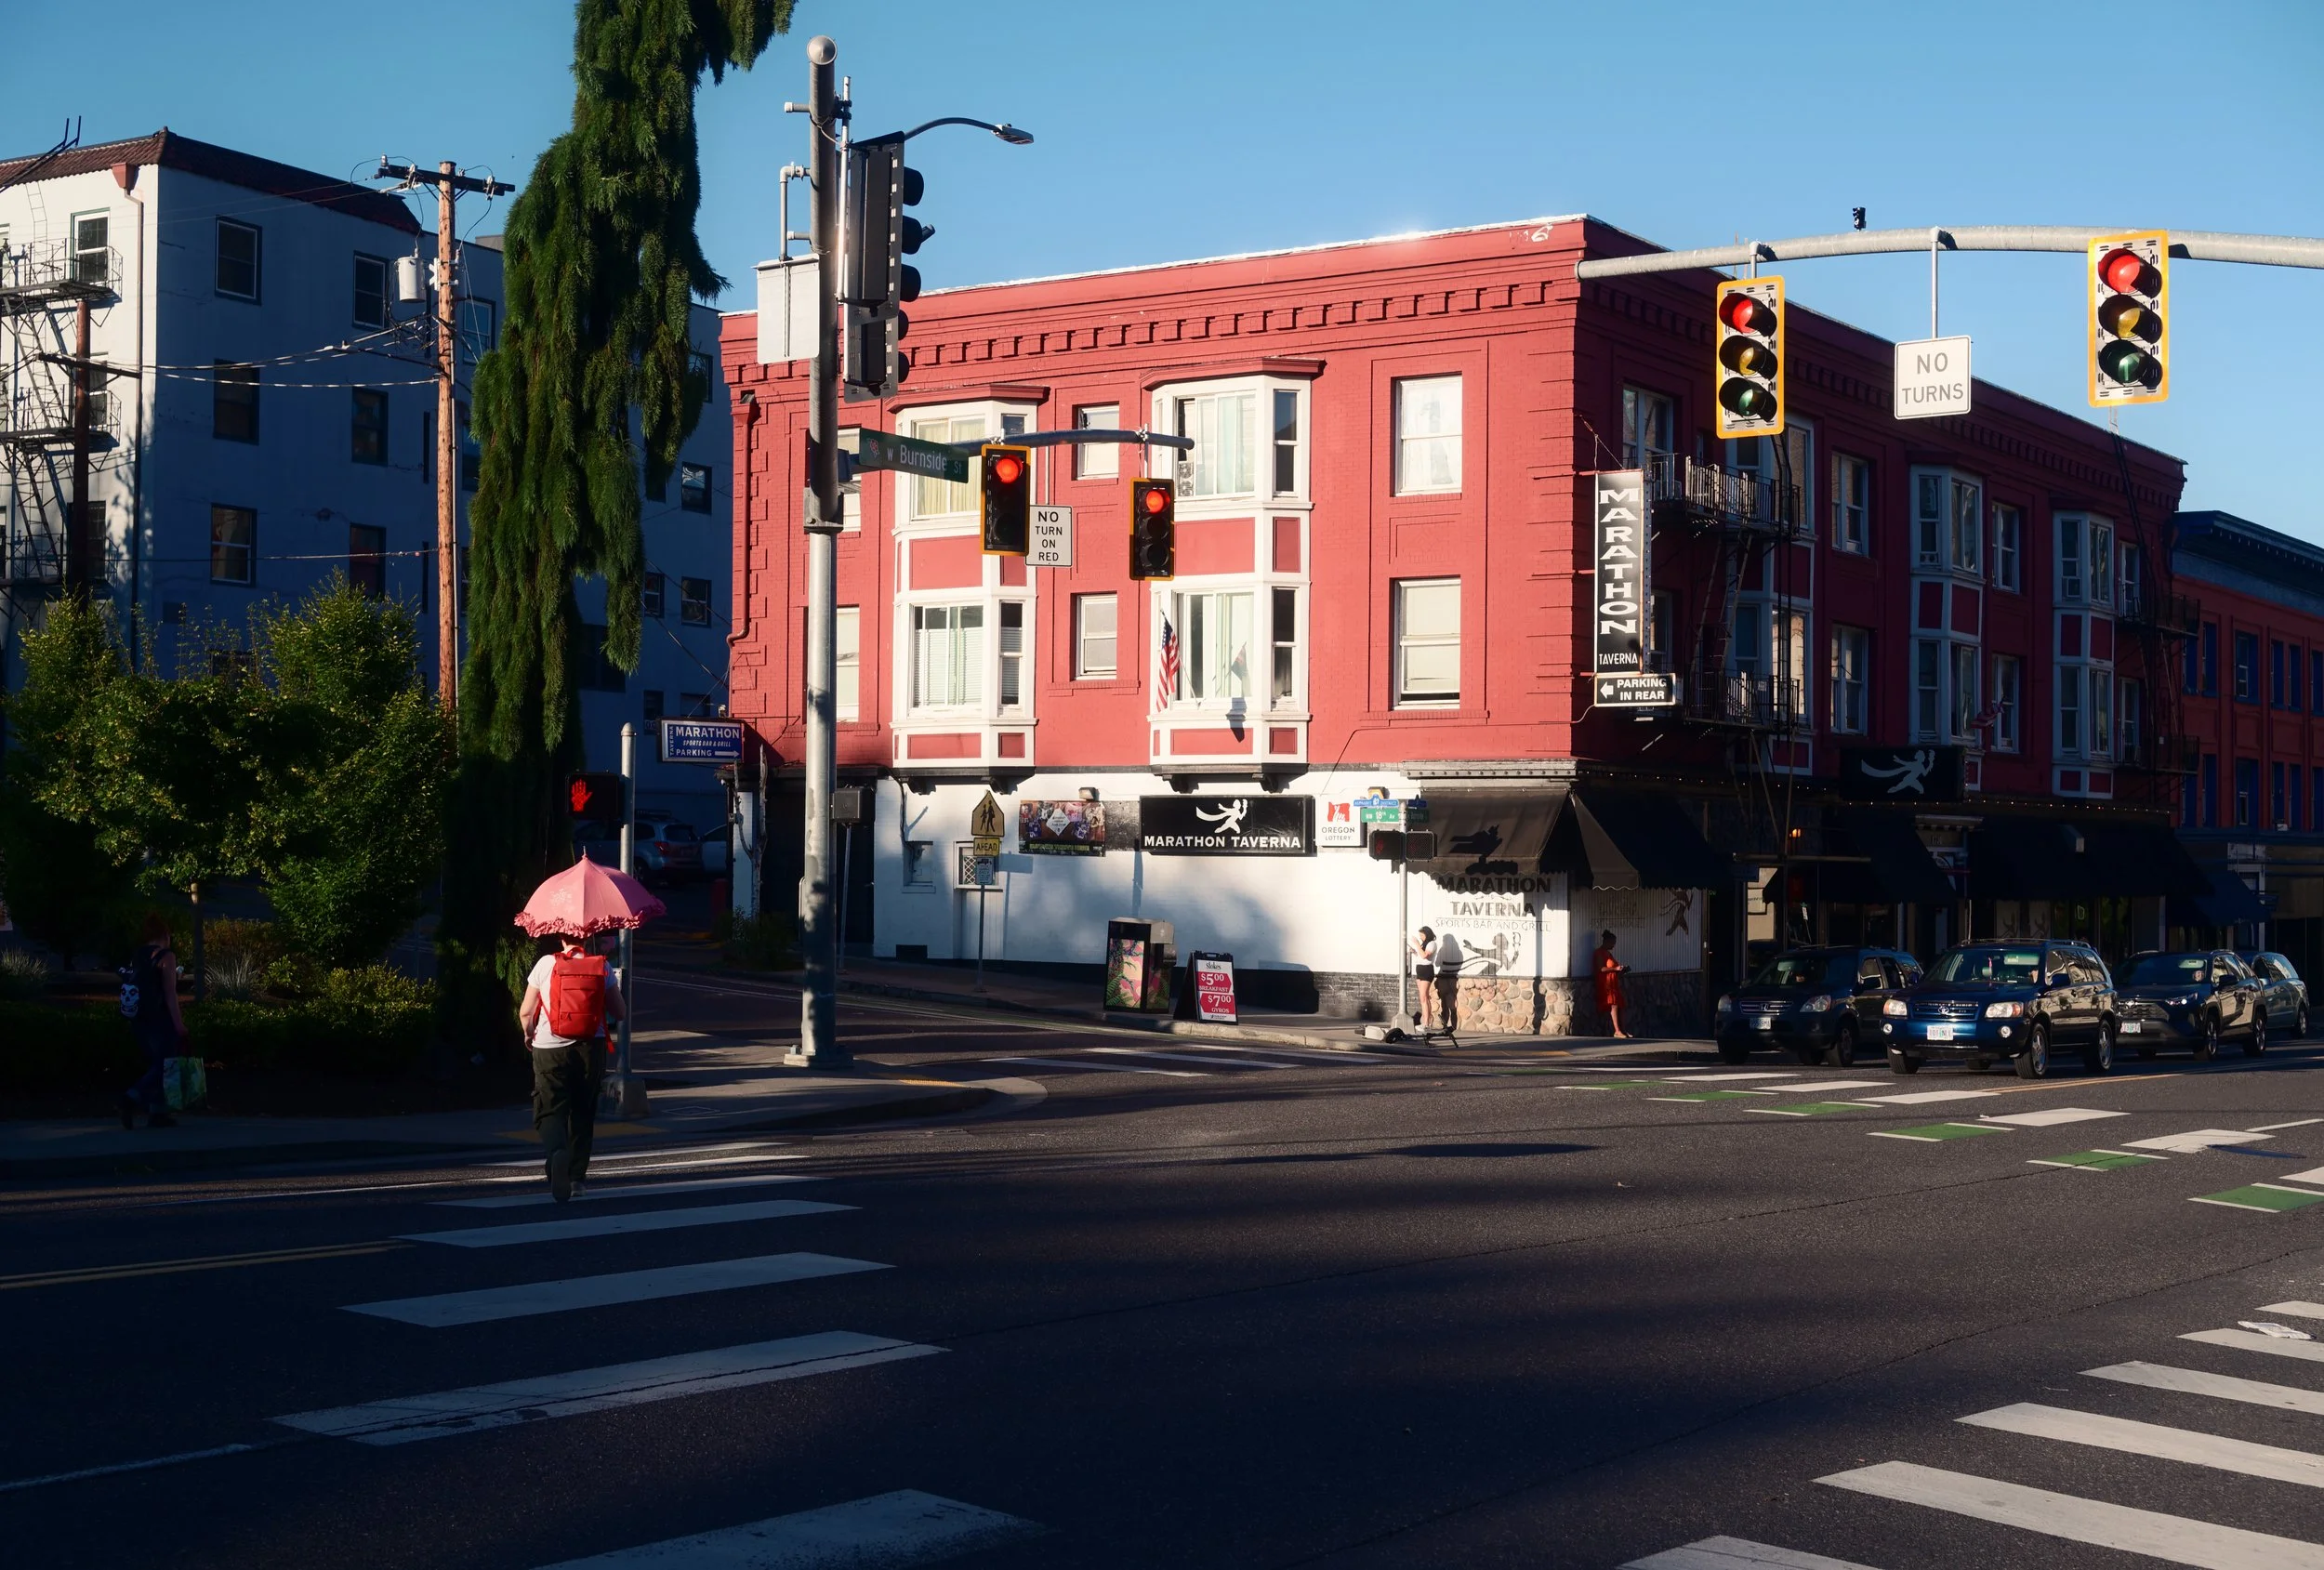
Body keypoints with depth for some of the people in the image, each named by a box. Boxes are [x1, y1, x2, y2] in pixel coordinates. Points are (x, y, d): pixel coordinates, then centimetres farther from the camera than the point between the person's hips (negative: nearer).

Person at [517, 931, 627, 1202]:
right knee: (583, 1113, 15)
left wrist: (529, 1034, 20)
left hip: (550, 1048, -2)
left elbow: (525, 1011, 0)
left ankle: (556, 1152, -31)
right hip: (591, 1048, 2)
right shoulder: (602, 967, 0)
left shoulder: (546, 964, -2)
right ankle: (576, 1177, 18)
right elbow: (620, 1012, 3)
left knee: (551, 1110, 0)